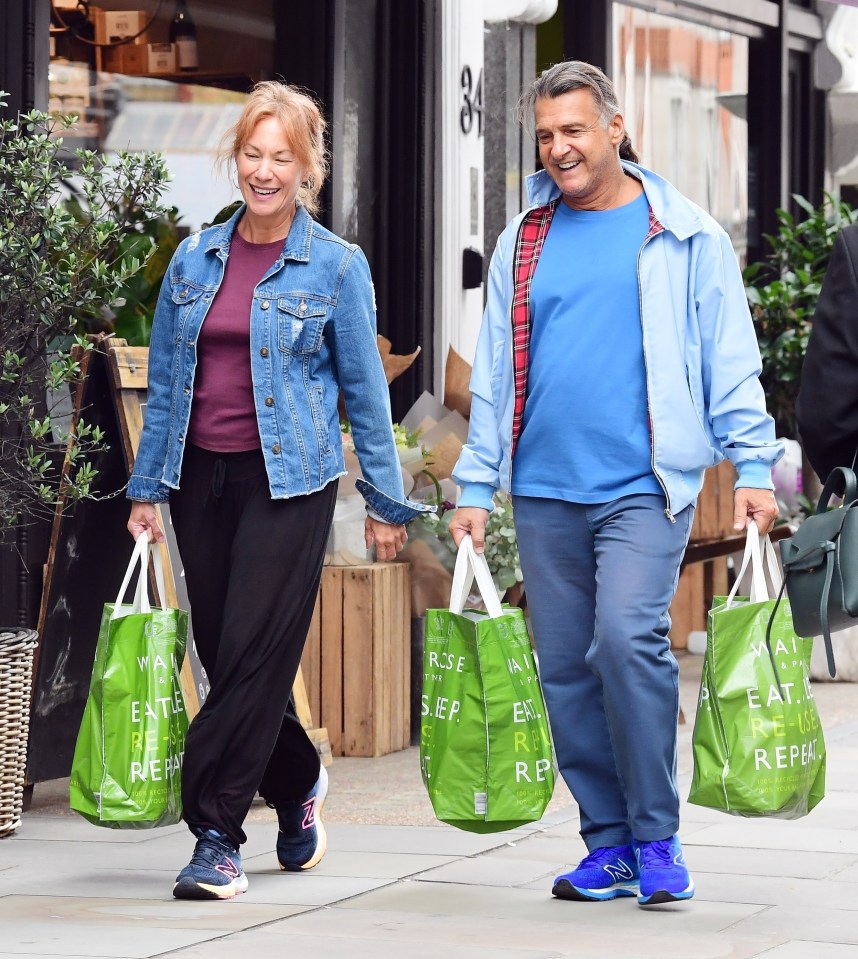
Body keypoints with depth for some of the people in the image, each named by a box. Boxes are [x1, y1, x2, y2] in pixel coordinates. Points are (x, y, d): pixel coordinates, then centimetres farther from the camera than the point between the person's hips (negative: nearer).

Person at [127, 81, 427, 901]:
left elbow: (364, 388, 2)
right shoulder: (195, 260, 9)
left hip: (287, 483, -4)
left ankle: (216, 834, -6)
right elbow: (164, 381, 13)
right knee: (222, 654, 8)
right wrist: (148, 487, 11)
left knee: (253, 656, -10)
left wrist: (385, 502, 3)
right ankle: (297, 785, 31)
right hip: (201, 476, 4)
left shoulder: (335, 266, -1)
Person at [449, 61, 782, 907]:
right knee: (567, 670, 5)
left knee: (628, 640, -20)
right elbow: (493, 372, 14)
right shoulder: (524, 241, 12)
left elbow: (730, 360, 1)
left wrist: (751, 465, -7)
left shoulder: (683, 234, 2)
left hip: (644, 486, -4)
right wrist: (475, 485, 10)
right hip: (545, 492, 5)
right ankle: (609, 844, 16)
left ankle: (656, 836, -7)